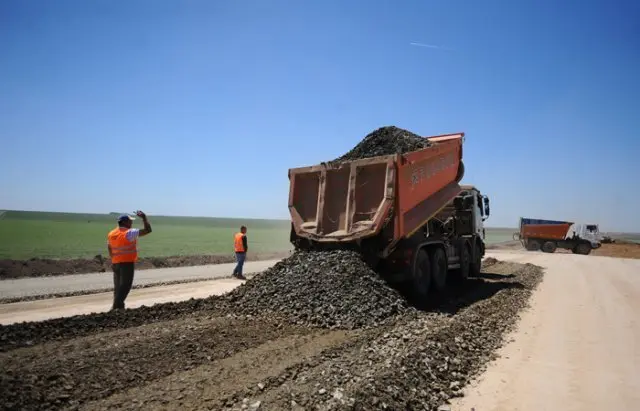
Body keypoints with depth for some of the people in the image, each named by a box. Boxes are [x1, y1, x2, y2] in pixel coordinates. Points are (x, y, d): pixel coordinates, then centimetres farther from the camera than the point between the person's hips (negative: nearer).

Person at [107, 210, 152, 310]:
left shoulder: (111, 234, 8)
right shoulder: (129, 233, -15)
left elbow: (109, 249, 17)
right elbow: (148, 230, -17)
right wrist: (144, 218, -8)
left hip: (116, 263, 8)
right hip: (127, 262, -8)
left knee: (118, 286, 15)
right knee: (125, 285, -3)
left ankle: (119, 306, 20)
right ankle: (116, 306, -6)